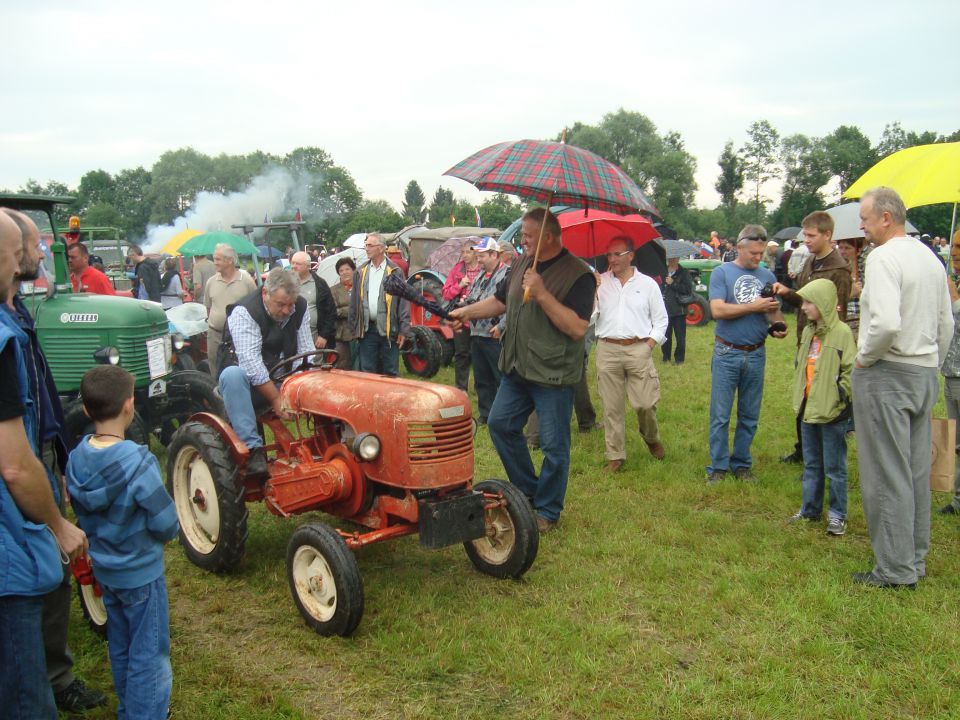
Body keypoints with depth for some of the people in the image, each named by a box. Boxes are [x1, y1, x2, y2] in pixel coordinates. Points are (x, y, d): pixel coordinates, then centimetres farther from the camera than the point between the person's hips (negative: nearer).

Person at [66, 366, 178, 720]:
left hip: (104, 568, 7)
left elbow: (81, 513, 5)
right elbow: (166, 524, -21)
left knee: (120, 648, 23)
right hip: (140, 571, -7)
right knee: (149, 655, 7)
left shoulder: (77, 458, -8)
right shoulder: (137, 461, -27)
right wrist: (165, 532, -1)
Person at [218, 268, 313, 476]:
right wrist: (276, 399, -35)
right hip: (251, 380, -5)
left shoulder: (300, 308, -2)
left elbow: (306, 350, -6)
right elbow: (250, 361, -29)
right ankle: (253, 448, -39)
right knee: (233, 375, -37)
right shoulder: (244, 311, -20)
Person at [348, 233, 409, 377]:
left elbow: (404, 302, -5)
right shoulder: (360, 272, 10)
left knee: (390, 373, 4)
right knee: (367, 373, 9)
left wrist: (404, 330, -9)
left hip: (388, 329, -4)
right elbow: (354, 302, 14)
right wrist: (354, 327, 9)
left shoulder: (395, 272, -2)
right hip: (367, 330, 4)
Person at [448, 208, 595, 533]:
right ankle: (527, 490, 29)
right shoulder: (522, 263, 8)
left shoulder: (577, 274, -16)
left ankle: (547, 511, 19)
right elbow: (501, 300, 21)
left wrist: (541, 293, -28)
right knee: (499, 424, 12)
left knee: (553, 445, 1)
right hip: (517, 369, 8)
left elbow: (578, 328, -25)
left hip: (553, 374, -8)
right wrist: (466, 312, 11)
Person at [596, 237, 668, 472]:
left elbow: (661, 320, 9)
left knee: (645, 404, -3)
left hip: (638, 349, -1)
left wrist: (649, 346, -2)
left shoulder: (647, 284, 7)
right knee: (611, 407, 4)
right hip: (607, 349, 1)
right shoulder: (600, 282, 8)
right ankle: (615, 456, 14)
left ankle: (651, 438, 28)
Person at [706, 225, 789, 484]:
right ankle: (718, 466, 11)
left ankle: (742, 464, 22)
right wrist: (754, 307, -15)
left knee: (749, 416, 11)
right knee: (720, 415, 1)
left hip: (756, 354, 4)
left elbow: (774, 311, 13)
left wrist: (779, 325, -9)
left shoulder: (767, 276, 9)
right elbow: (717, 310, -14)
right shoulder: (722, 272, -3)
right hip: (727, 353, -4)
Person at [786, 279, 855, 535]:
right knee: (811, 464, 17)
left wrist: (840, 395, -16)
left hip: (832, 412, -8)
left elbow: (851, 370, -15)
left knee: (834, 466, 3)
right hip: (808, 408, 8)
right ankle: (810, 509, 27)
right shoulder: (808, 332, 10)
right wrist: (798, 395, 15)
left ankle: (837, 515, 14)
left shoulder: (842, 332, -14)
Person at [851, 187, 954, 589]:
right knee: (917, 471, 15)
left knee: (886, 474, -1)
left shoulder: (883, 257, -16)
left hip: (886, 374, -9)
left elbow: (886, 323, -28)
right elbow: (946, 324, 17)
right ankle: (915, 559, 25)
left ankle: (895, 569, 6)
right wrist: (931, 365, 23)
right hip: (926, 374, 9)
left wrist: (865, 356, -12)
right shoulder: (931, 258, 12)